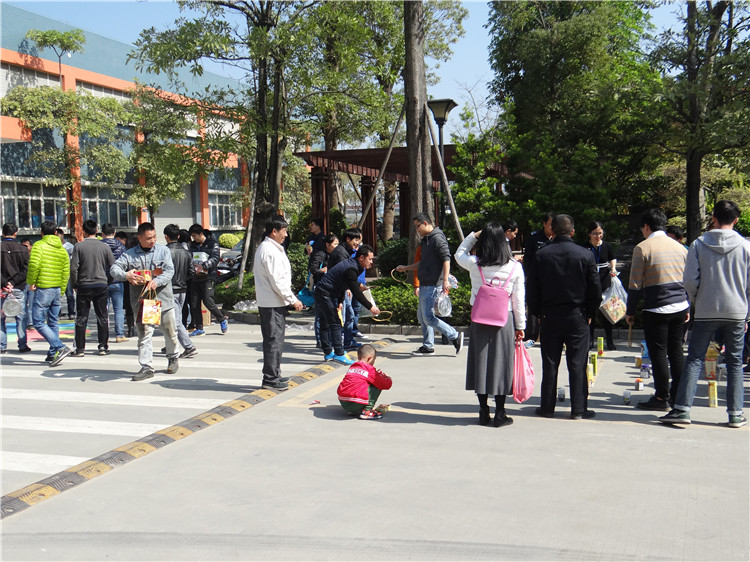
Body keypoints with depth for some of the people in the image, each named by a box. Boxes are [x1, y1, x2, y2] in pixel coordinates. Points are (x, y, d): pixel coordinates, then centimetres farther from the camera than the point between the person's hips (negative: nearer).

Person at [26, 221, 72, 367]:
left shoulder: (39, 245, -6)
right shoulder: (62, 249, 12)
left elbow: (34, 265, -20)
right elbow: (66, 272, 12)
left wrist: (31, 282, -7)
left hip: (43, 289, -7)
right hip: (57, 289, 7)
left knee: (38, 322, -5)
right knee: (53, 323, 14)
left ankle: (60, 348, -16)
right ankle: (53, 353, 16)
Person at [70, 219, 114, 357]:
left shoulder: (79, 246, -5)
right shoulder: (103, 247, 0)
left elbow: (74, 268, -8)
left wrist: (74, 285, 4)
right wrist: (108, 282, 14)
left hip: (84, 286, -1)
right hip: (102, 285, 1)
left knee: (81, 318, 5)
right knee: (102, 317, 9)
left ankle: (80, 348, 7)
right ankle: (103, 347, 10)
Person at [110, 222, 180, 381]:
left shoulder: (163, 250, 5)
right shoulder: (129, 254, 5)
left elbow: (169, 270, -5)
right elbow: (114, 268, -3)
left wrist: (156, 281, -23)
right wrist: (126, 275, -24)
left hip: (163, 299, 0)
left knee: (170, 332, 11)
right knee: (144, 333, -3)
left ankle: (173, 357, 35)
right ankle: (147, 367, 1)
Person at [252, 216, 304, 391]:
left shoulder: (264, 247, 16)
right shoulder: (271, 251, -17)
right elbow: (277, 281, -20)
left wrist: (289, 299, 20)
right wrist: (293, 300, -13)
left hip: (267, 302, 10)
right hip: (273, 303, -10)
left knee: (274, 339, 15)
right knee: (274, 340, -6)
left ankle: (273, 375, 23)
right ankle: (271, 379, -2)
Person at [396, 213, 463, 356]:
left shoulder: (437, 238, -13)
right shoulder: (426, 240, 19)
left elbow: (446, 259, -22)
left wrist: (445, 280, -29)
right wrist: (405, 268, 31)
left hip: (433, 285, -11)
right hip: (425, 285, 11)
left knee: (428, 317, -11)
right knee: (422, 316, 13)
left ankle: (455, 336, -4)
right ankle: (428, 346, 21)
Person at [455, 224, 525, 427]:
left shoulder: (474, 264, -6)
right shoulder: (515, 267, -6)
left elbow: (459, 254, 17)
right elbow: (519, 300, -2)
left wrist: (474, 235, 14)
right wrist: (520, 326, 6)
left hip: (479, 321, 1)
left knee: (480, 361, 9)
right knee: (501, 363, 6)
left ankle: (483, 413, 15)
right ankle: (500, 414, 10)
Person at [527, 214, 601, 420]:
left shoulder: (541, 255, -3)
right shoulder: (586, 255, -5)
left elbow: (532, 289, 0)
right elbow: (595, 289, -2)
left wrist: (538, 313, 11)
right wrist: (589, 313, 12)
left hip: (549, 317, 1)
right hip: (577, 317, -1)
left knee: (549, 364, 7)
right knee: (577, 364, 4)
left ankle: (547, 407, 12)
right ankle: (578, 409, 7)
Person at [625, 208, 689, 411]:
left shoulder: (643, 248, -7)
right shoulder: (680, 247, 11)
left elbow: (635, 284, -8)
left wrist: (630, 312, 0)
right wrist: (687, 308, 23)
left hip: (656, 309, -6)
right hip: (679, 307, 6)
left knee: (658, 352, 1)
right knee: (676, 351, 13)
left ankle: (662, 398, 4)